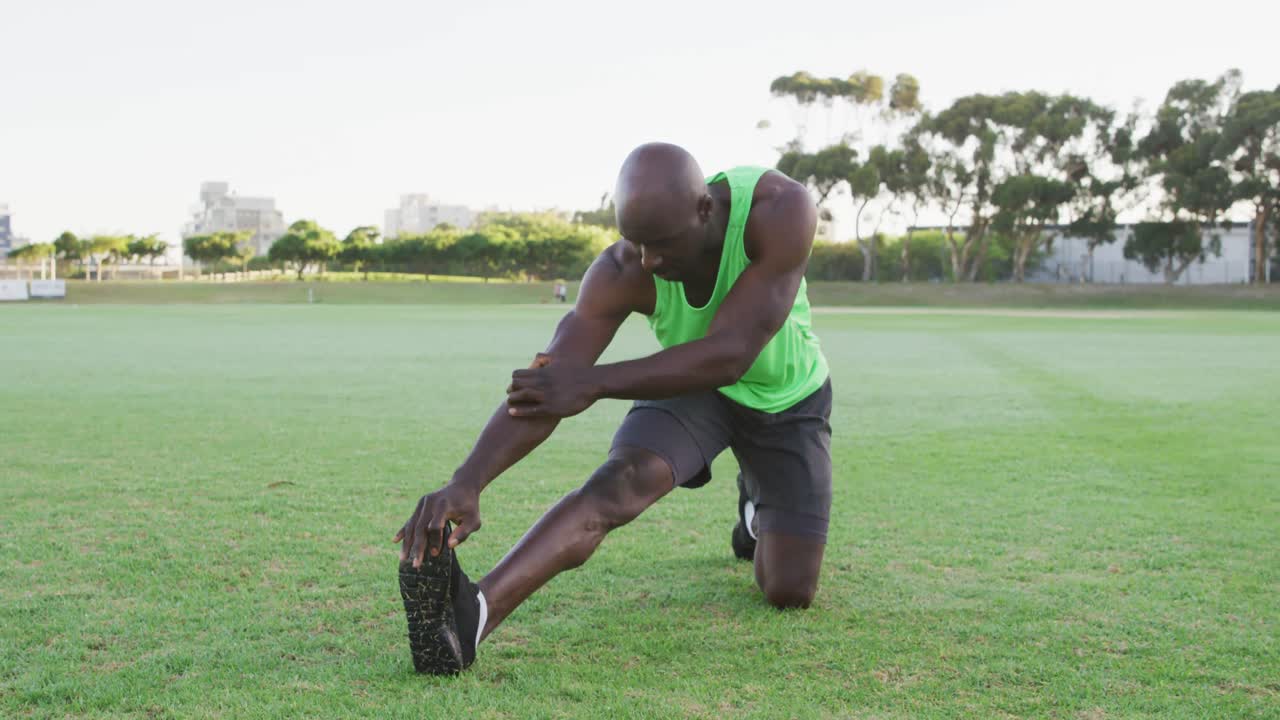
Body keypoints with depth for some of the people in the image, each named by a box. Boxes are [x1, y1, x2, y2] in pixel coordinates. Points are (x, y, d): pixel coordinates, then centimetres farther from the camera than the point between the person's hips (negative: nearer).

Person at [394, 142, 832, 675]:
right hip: (689, 380, 0)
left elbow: (730, 353, -43)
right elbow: (544, 389, -37)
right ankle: (474, 614, -49)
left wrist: (592, 383, -50)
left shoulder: (781, 210, -37)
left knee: (790, 592, -1)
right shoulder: (621, 272, -30)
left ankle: (757, 509, 33)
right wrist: (466, 481, -54)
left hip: (787, 397, 1)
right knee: (621, 480, -33)